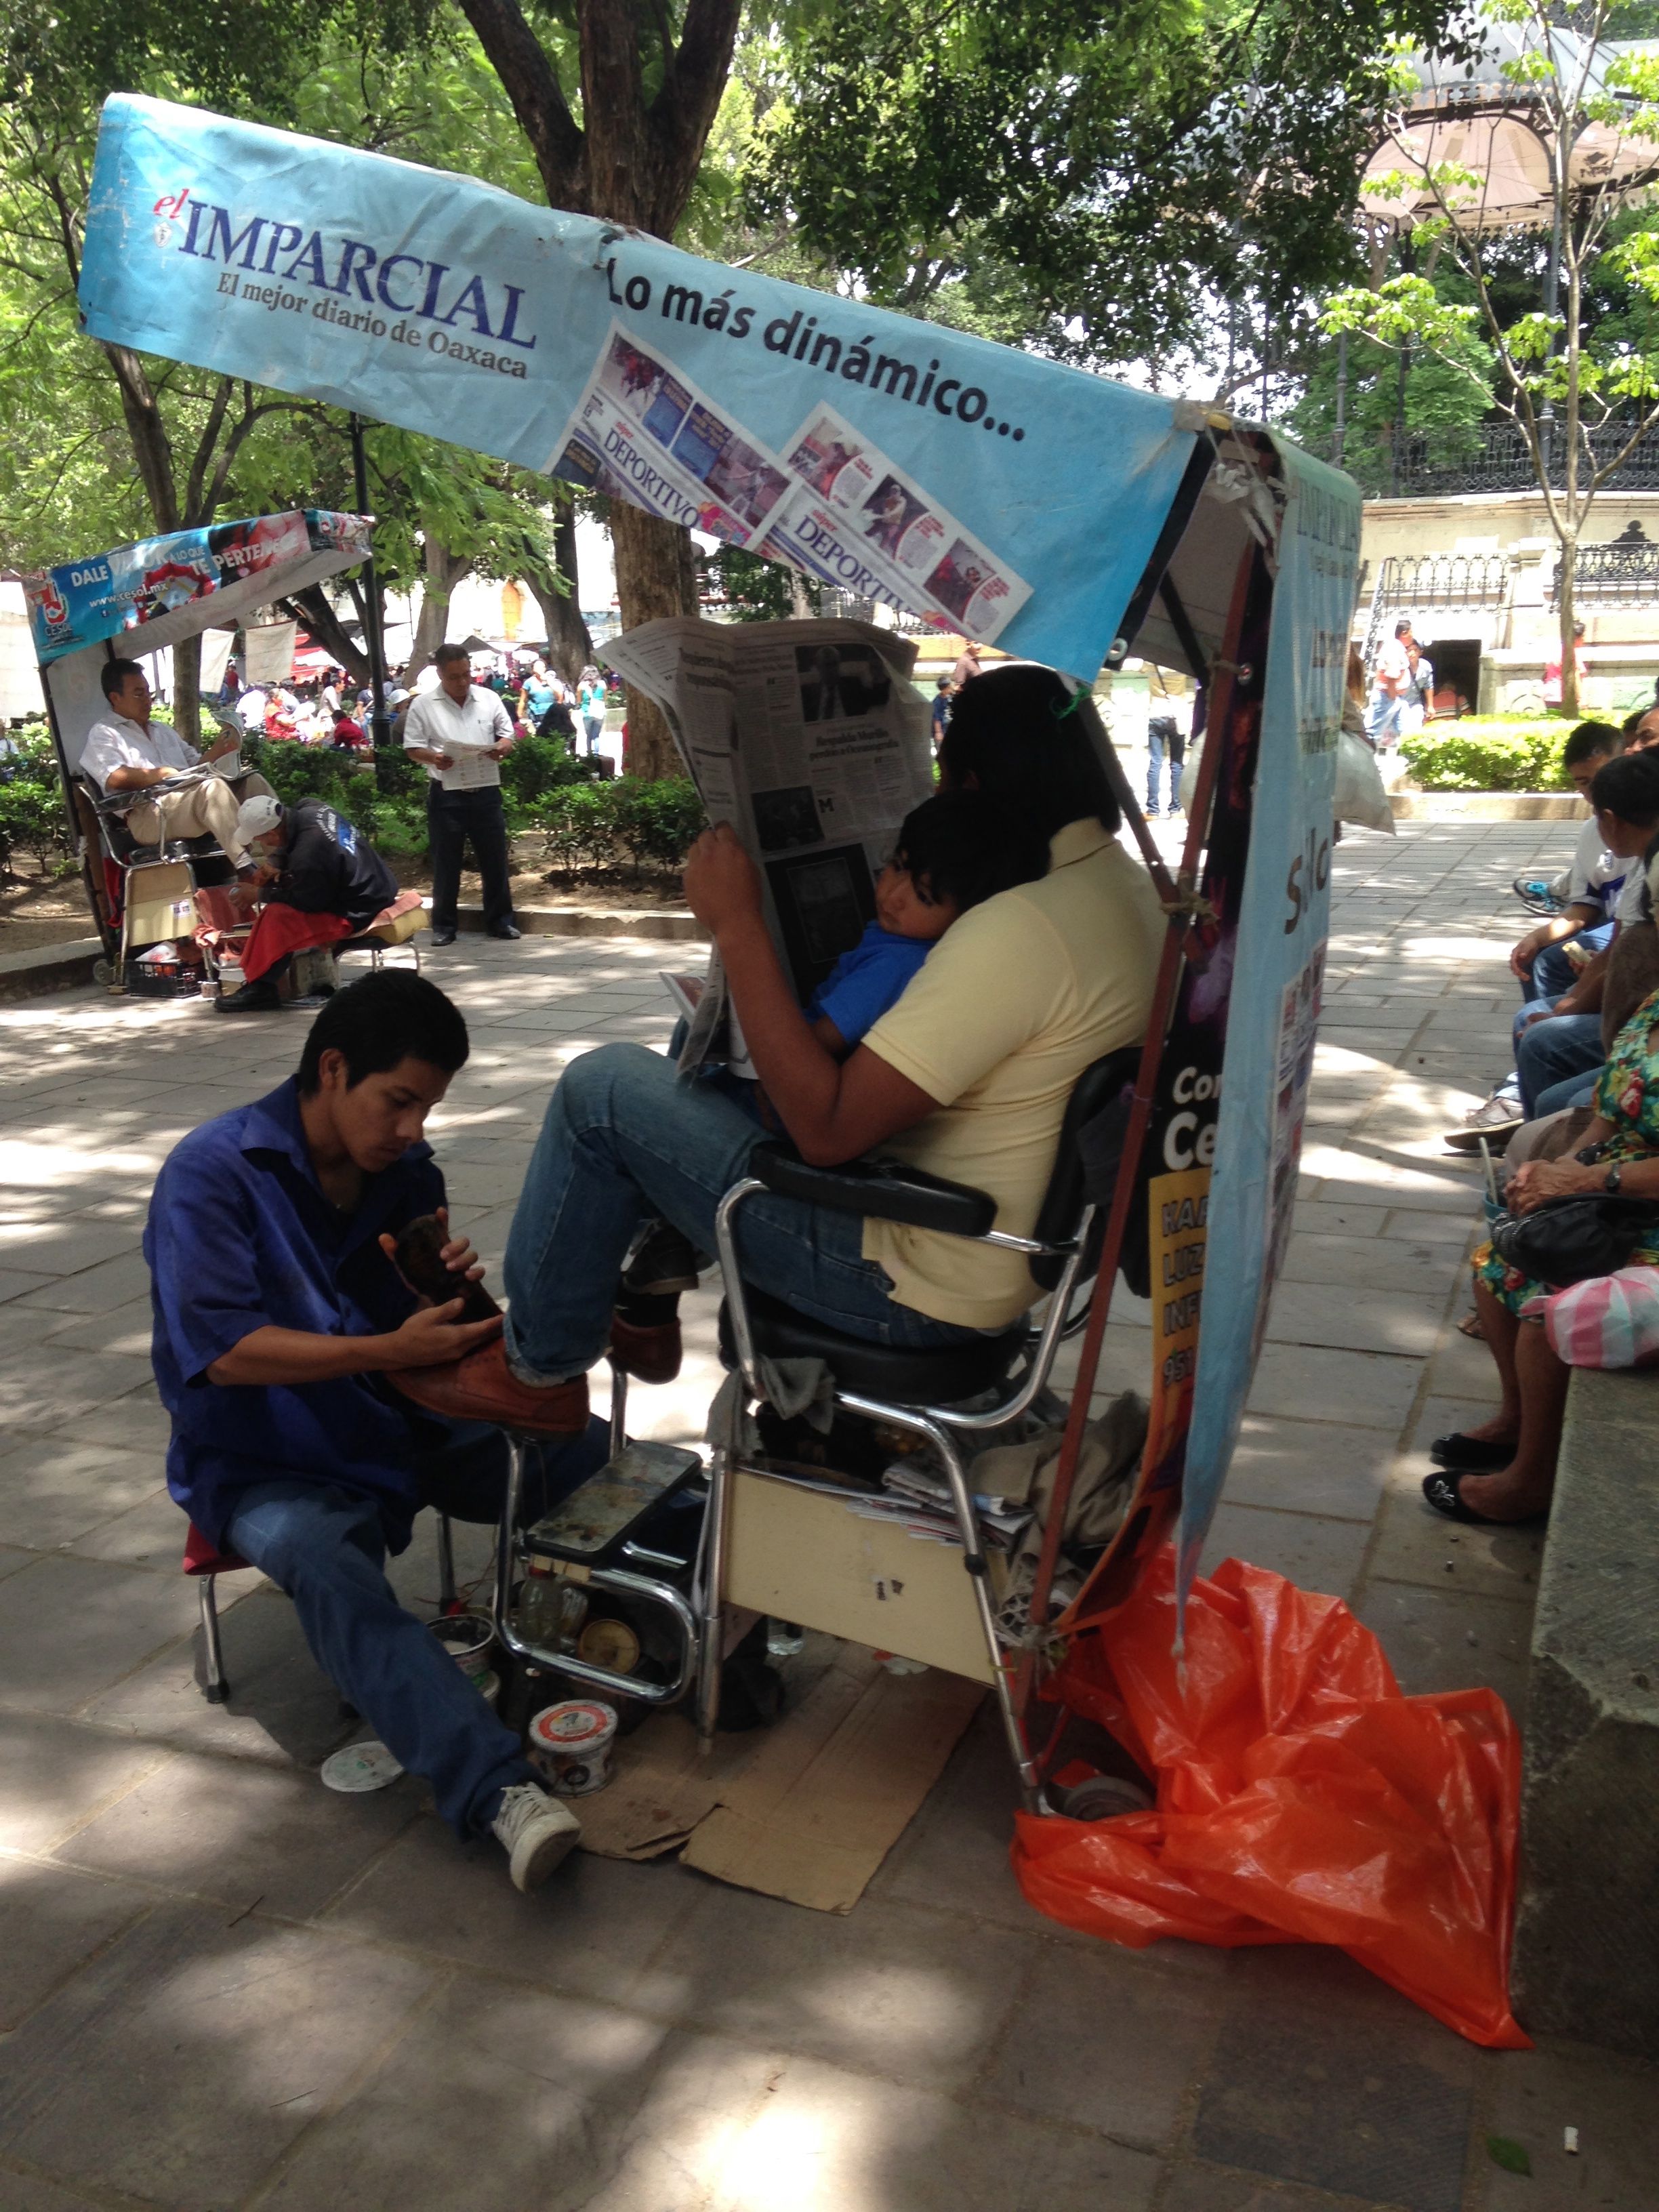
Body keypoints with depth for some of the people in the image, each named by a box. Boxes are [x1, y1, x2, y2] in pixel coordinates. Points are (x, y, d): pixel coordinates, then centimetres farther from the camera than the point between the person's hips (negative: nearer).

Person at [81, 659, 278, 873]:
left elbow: (195, 764, 27)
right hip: (149, 813, -8)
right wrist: (158, 774, -11)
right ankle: (246, 868, -48)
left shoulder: (163, 730, 32)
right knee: (212, 787, -34)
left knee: (251, 780, -11)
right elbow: (114, 779, -9)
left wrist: (219, 749, 9)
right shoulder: (103, 734, 8)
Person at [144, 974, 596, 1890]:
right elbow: (225, 1352, -22)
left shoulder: (405, 1167, 5)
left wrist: (451, 1289, -14)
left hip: (402, 1427, 7)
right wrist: (392, 1350, -31)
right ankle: (498, 1792, -50)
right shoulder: (212, 1172, -14)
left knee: (586, 1455, -12)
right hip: (264, 1465, -6)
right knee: (326, 1566, -38)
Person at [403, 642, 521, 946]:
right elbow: (412, 747, -1)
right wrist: (433, 758, -21)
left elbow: (506, 734, 12)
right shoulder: (423, 705, 0)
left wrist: (502, 748, -11)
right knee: (446, 861, 4)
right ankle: (443, 925, 12)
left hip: (486, 791, 2)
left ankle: (500, 920, 18)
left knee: (495, 857, 7)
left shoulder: (489, 699, 7)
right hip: (446, 794, -2)